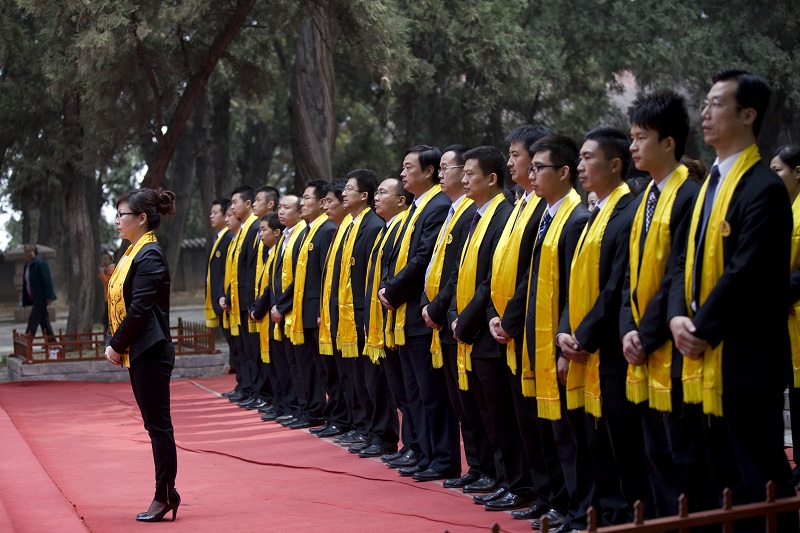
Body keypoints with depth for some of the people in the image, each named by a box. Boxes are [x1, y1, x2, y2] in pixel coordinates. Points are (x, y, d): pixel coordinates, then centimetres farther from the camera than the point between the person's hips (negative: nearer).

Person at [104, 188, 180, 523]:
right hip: (138, 353, 9)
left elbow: (140, 309, -20)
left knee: (158, 424, -2)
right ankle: (166, 492, 17)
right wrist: (112, 342, 6)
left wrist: (117, 345, -13)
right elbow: (118, 303, 15)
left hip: (151, 352, -9)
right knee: (154, 423, 12)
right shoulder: (133, 253, 13)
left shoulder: (150, 256, -15)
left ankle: (164, 495, 5)